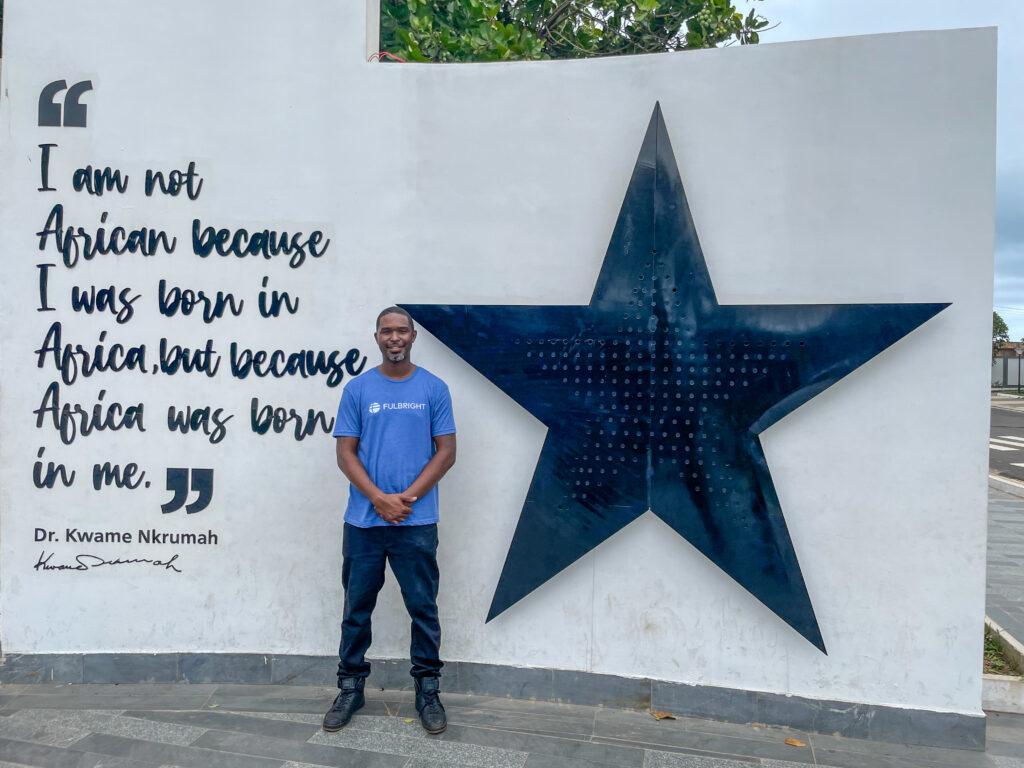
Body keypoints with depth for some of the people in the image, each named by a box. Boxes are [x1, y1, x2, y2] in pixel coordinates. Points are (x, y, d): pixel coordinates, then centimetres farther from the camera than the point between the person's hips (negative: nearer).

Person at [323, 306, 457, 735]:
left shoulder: (433, 389, 3)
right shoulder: (357, 389, 5)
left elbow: (446, 451, 0)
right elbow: (346, 453, 2)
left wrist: (407, 497, -10)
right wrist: (378, 499, -11)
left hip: (417, 522, -1)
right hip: (363, 520, 1)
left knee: (423, 610, 6)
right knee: (357, 610, 11)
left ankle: (427, 691, 21)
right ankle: (351, 687, 27)